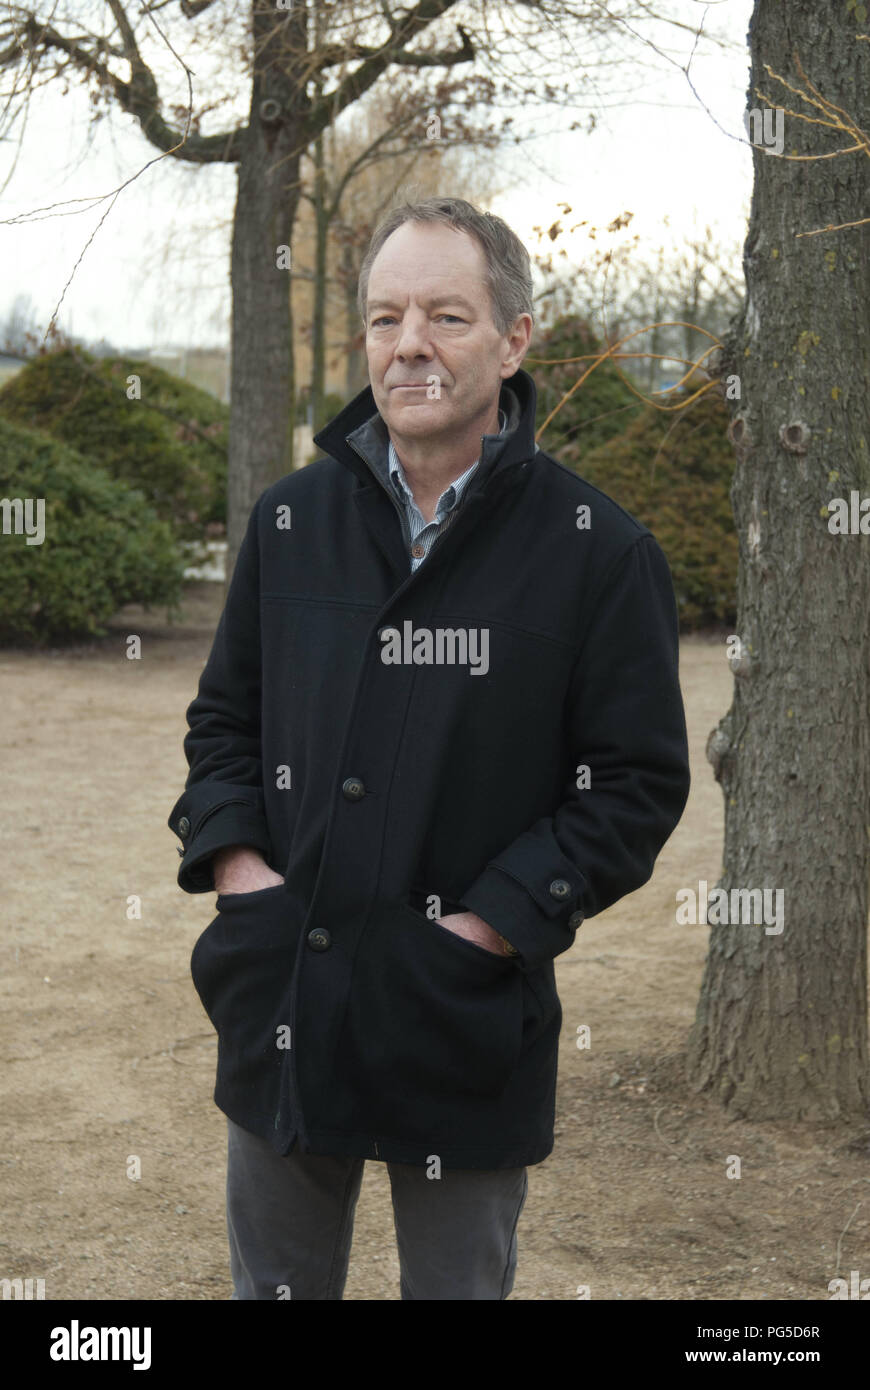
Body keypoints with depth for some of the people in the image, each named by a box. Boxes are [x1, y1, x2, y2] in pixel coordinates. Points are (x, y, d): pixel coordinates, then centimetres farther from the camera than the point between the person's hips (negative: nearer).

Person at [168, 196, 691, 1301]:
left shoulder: (596, 550, -7)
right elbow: (224, 718, 14)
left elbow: (637, 781, -6)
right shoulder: (290, 522, 5)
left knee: (458, 1283, 14)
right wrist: (233, 858, -3)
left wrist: (492, 922, -15)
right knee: (275, 1284, 17)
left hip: (467, 1018, -3)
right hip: (281, 1002, 3)